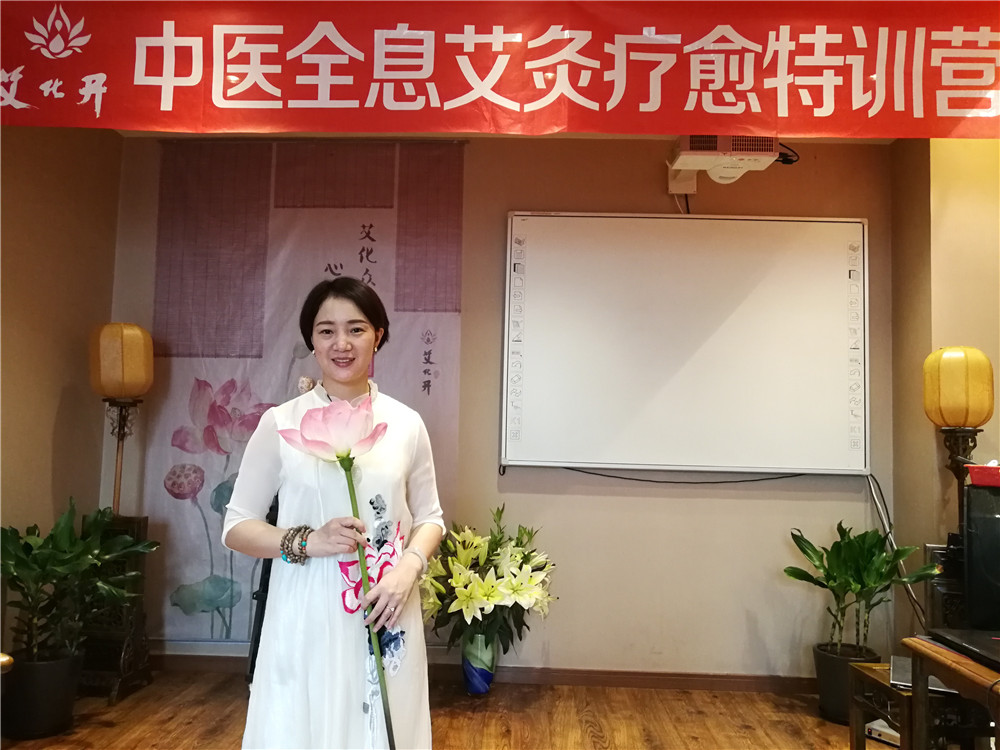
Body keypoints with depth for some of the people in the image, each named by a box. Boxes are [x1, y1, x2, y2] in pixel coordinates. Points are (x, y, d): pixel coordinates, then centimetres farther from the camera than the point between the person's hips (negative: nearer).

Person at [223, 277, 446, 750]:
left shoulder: (406, 424, 1)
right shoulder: (281, 423, -4)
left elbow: (429, 517, 9)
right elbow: (236, 526, 1)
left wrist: (408, 569, -10)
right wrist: (309, 541, -16)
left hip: (386, 618, 2)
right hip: (307, 618, -1)